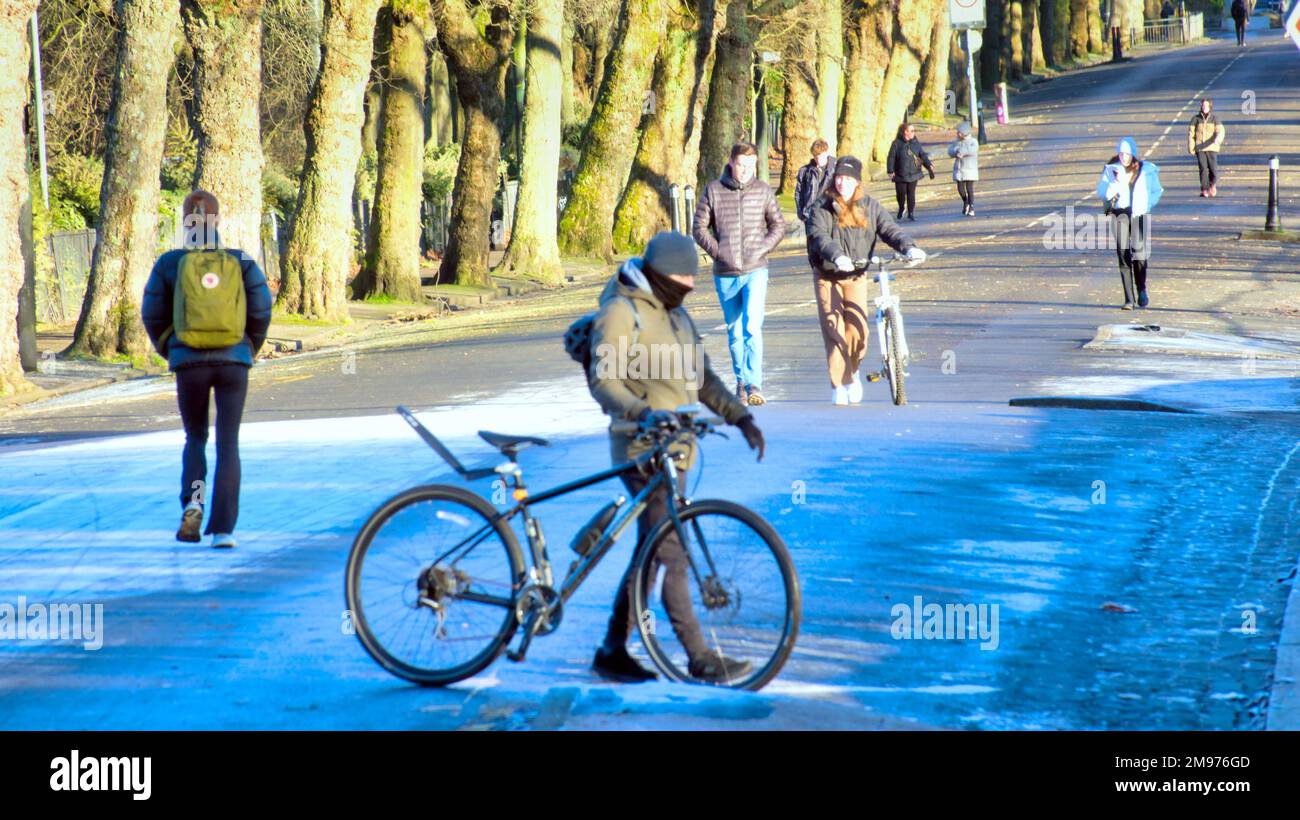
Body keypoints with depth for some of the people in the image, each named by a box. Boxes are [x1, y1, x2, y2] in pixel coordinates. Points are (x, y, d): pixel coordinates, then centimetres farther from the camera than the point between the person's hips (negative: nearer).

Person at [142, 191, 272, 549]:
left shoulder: (170, 263, 1)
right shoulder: (240, 262, 2)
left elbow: (152, 314, 3)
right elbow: (262, 308, -2)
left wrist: (168, 351, 20)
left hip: (189, 362, 0)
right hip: (233, 363, 0)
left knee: (195, 439, 18)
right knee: (228, 444, 5)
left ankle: (193, 498, -10)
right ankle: (223, 529, -6)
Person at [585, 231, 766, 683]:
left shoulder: (676, 315, 18)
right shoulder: (622, 312, -10)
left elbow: (703, 379, 21)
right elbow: (603, 379, -19)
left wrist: (740, 416, 6)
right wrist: (644, 413, -35)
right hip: (641, 449, -9)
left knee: (651, 553, 11)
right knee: (671, 553, -10)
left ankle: (613, 650, 19)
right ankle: (700, 658, -9)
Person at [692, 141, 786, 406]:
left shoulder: (763, 190, 1)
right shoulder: (713, 190, 0)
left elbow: (778, 225, 10)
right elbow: (700, 227, 4)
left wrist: (762, 249, -5)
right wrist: (717, 252, -8)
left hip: (755, 271, -1)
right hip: (725, 274, 1)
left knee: (752, 327, -16)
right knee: (734, 331, 11)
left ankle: (754, 385, -19)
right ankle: (741, 381, 25)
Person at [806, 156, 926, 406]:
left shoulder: (869, 207, 4)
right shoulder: (822, 208, -6)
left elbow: (889, 229, -5)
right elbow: (819, 236, -21)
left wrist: (909, 247, -25)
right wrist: (837, 256, -41)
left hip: (856, 276, 2)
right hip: (828, 276, -2)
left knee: (858, 330, -9)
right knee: (834, 329, -10)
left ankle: (852, 371, 20)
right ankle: (839, 385, -1)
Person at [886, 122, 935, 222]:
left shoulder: (915, 142, 5)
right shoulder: (897, 143, -7)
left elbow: (922, 155, 10)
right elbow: (891, 157, -7)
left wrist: (929, 165, -2)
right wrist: (890, 171, -12)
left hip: (913, 174, 2)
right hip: (900, 175, -2)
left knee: (911, 194, 0)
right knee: (901, 194, 2)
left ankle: (911, 214, 6)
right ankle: (901, 209, 30)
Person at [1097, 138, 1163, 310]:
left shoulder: (1146, 170, 4)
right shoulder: (1111, 170, 5)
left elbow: (1157, 191, 13)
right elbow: (1101, 192, -1)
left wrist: (1146, 205, -1)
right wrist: (1116, 182, -17)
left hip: (1140, 214, -1)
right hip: (1119, 214, 1)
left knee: (1139, 253, -8)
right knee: (1123, 256, -4)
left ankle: (1142, 291, 17)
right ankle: (1129, 299, -2)